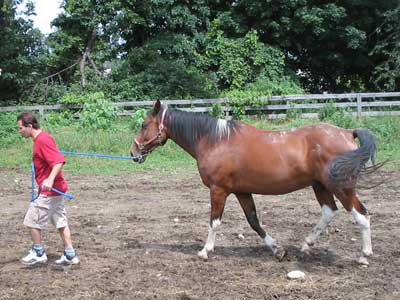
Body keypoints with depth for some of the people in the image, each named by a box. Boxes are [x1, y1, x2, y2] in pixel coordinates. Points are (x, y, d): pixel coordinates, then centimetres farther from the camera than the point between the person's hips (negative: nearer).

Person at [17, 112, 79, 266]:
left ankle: (38, 254, 16)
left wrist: (50, 179, -42)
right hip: (56, 189, 10)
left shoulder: (43, 140, -19)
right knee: (60, 222, 12)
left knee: (32, 221, 3)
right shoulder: (40, 139, 10)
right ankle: (70, 255, 16)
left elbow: (59, 161, -29)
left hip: (49, 191, -10)